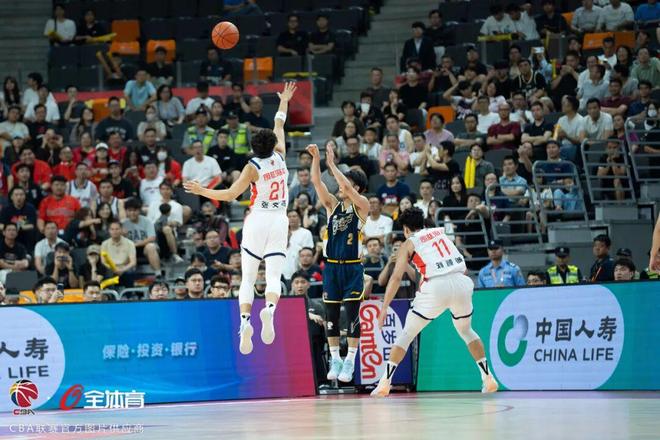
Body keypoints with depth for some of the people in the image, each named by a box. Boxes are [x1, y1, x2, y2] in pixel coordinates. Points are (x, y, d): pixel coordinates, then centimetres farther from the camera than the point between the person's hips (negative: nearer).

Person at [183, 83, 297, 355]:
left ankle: (245, 321, -14)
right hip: (279, 221, 2)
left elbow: (231, 194, -13)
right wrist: (284, 102, 34)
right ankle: (269, 309, -34)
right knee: (274, 276, -4)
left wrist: (201, 191, -3)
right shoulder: (280, 157, 2)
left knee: (248, 278, 3)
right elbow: (279, 126, 19)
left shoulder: (253, 167, -8)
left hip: (257, 220, -2)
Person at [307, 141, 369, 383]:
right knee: (331, 314, 4)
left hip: (353, 268, -4)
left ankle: (350, 361, 0)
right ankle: (335, 359, 13)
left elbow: (348, 188, -19)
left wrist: (332, 164, -19)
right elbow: (316, 182, -3)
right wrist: (316, 158, -16)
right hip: (332, 266, 4)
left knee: (352, 314, -5)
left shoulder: (362, 205, -2)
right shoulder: (333, 204, 8)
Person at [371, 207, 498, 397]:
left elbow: (396, 277, 4)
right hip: (461, 282, 4)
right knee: (466, 330, 28)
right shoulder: (441, 232, 26)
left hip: (437, 286, -4)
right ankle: (488, 378, 20)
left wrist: (384, 307, 4)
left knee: (407, 334, 9)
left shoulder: (409, 244, 13)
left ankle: (385, 382, 1)